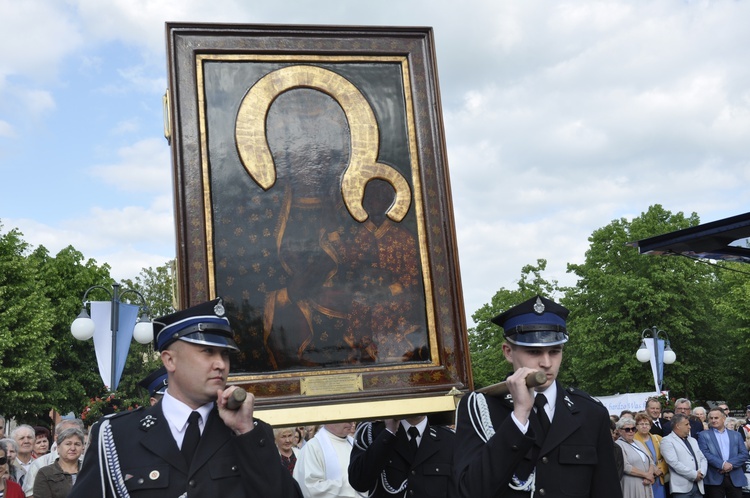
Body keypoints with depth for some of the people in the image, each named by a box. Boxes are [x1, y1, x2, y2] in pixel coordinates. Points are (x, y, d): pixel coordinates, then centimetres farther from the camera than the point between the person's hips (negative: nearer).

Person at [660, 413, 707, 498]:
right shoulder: (667, 441, -4)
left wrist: (701, 472, -4)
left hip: (698, 485, 7)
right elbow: (674, 463, -14)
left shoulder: (693, 440, 22)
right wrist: (694, 475, -12)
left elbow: (703, 459, 17)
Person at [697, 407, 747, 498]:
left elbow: (744, 454, 6)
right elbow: (705, 454, -6)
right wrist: (722, 464, -17)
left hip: (735, 478, 3)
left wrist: (731, 464, -10)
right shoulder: (703, 435, 7)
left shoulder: (736, 435, 16)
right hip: (714, 479, -2)